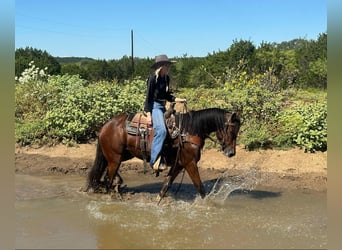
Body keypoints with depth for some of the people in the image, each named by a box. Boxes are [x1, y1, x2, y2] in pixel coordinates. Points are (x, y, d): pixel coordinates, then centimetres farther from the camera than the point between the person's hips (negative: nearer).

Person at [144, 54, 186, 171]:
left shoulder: (166, 78, 12)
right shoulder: (153, 77, -10)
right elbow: (148, 97, -12)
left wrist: (178, 100, 6)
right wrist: (148, 114, -18)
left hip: (162, 106, 9)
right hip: (153, 106, -9)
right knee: (161, 130, -28)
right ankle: (155, 161, -30)